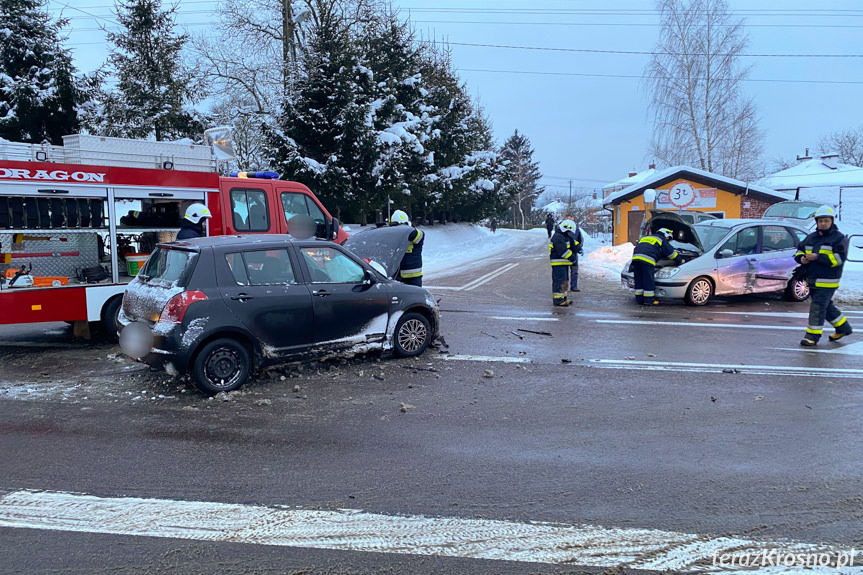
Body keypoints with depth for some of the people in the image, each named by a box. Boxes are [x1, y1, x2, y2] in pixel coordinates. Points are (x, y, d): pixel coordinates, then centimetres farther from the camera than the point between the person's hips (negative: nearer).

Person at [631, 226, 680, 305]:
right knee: (648, 280, 1)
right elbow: (672, 253, 21)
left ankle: (639, 299, 15)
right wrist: (680, 262, 34)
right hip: (647, 260, -6)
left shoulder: (646, 237, 35)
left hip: (636, 257, 6)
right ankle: (648, 300, 3)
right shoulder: (662, 241, 16)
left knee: (639, 280, 11)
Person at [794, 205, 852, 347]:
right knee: (827, 306, 18)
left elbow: (839, 257, -16)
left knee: (818, 306, -10)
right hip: (812, 280, 7)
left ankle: (813, 335, -5)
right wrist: (802, 258, -4)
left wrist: (817, 257, -23)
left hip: (827, 281, -7)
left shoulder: (839, 238, -5)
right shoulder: (811, 238, 15)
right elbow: (799, 251, 20)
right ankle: (843, 327, 36)